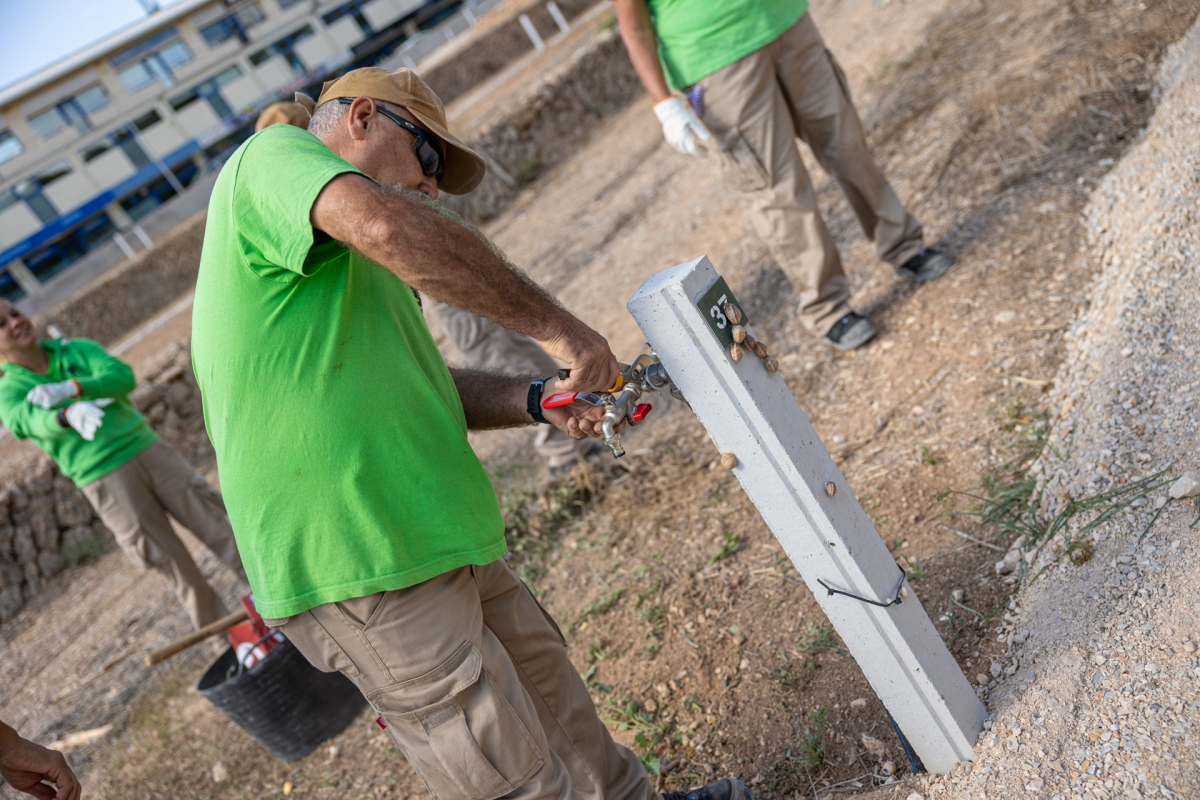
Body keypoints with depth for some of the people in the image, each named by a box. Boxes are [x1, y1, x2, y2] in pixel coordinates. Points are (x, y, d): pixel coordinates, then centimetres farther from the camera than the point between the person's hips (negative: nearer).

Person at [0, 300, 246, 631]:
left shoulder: (77, 350, 7)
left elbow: (124, 376, -9)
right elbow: (33, 421, -22)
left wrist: (69, 389, -24)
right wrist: (71, 413, -45)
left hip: (146, 449, 2)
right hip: (101, 479, -2)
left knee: (217, 527, 3)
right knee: (171, 563, 0)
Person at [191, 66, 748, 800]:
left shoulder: (343, 264, 23)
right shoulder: (273, 157, -7)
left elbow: (417, 386, 17)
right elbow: (391, 228, -29)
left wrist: (539, 401, 2)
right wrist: (554, 324, -24)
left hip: (424, 532, 11)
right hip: (357, 569, -10)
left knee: (536, 669, 25)